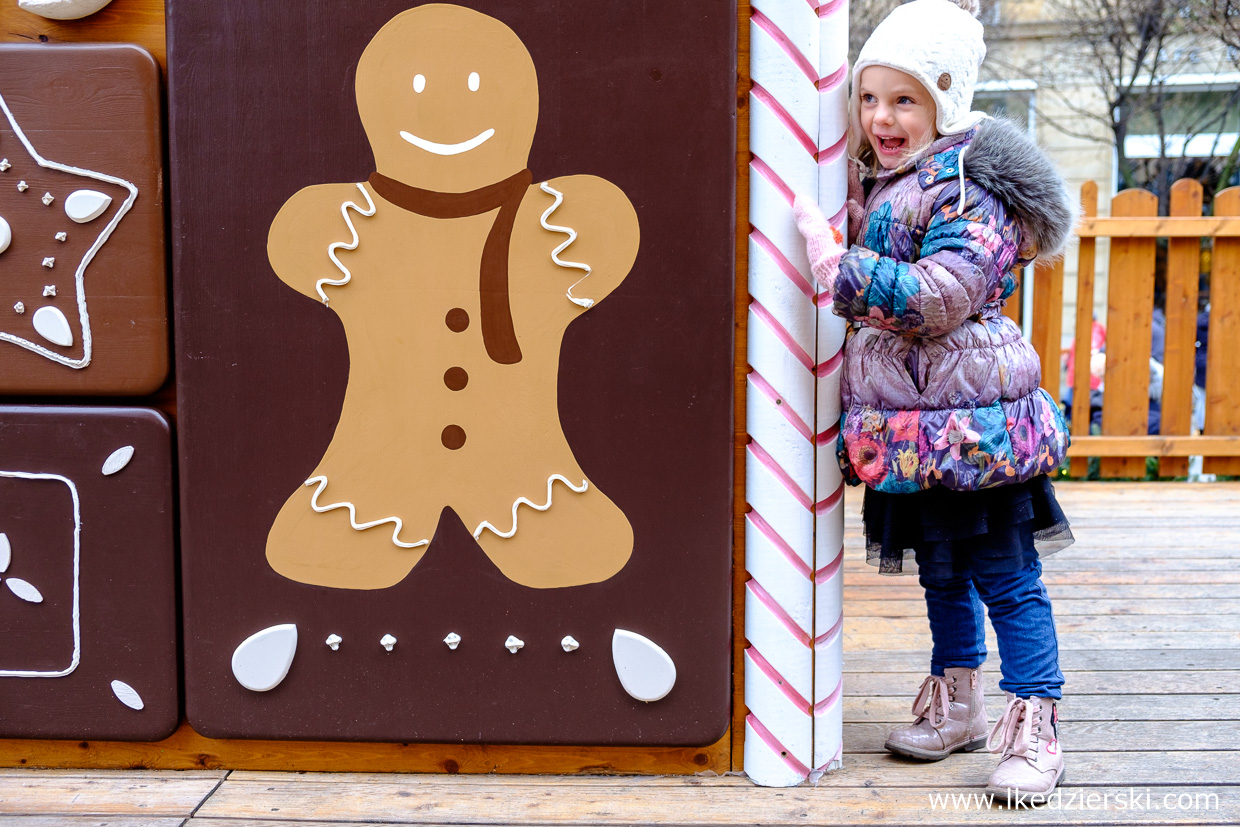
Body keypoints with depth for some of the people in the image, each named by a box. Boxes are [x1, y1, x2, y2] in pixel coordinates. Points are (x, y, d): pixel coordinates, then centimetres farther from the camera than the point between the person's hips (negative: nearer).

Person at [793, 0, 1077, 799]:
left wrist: (840, 266, -27)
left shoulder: (971, 184, -13)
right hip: (913, 423, 9)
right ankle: (956, 704, 33)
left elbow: (942, 295, -25)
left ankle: (1034, 724, 10)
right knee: (941, 569, 19)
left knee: (1005, 576, -1)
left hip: (970, 422, -9)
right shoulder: (883, 185, 13)